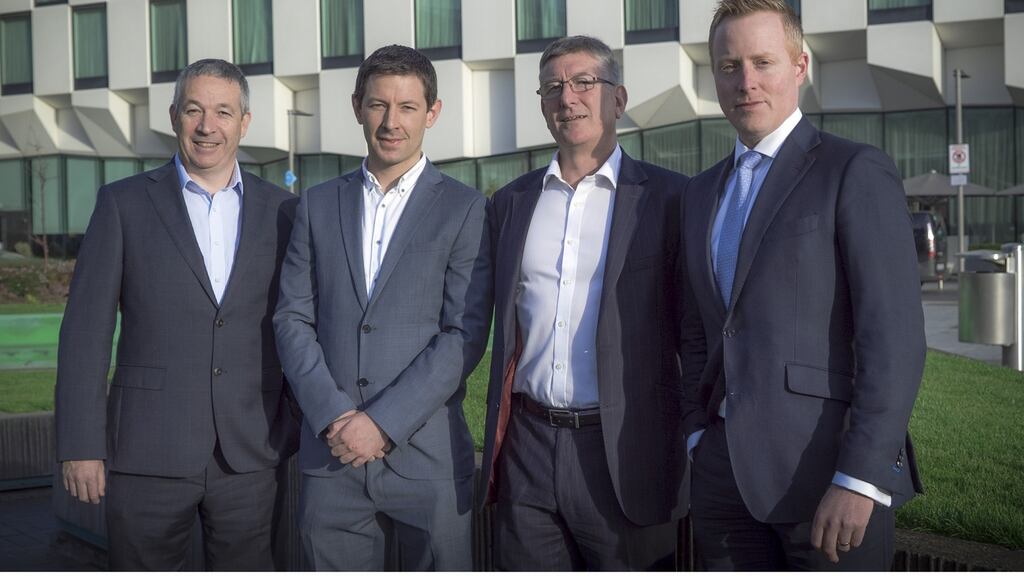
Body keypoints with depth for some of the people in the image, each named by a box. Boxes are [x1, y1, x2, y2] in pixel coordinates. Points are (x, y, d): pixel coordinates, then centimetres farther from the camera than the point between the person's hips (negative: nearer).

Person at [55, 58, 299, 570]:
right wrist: (80, 445, -7)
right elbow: (86, 329, -3)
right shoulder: (123, 203, 0)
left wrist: (302, 431, 8)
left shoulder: (280, 210, 6)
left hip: (250, 455, 2)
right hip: (147, 453, -2)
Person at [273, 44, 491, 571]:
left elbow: (465, 335, -7)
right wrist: (333, 415, -9)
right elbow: (292, 319, 5)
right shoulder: (318, 205, 11)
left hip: (427, 456, -2)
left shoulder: (465, 209, 1)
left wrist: (383, 421, -13)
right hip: (331, 451, 3)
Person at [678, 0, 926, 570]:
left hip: (828, 474, -5)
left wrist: (859, 480, -17)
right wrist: (699, 437, 9)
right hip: (725, 470, 6)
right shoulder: (703, 193, 15)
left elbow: (895, 339, -12)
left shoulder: (857, 173, -5)